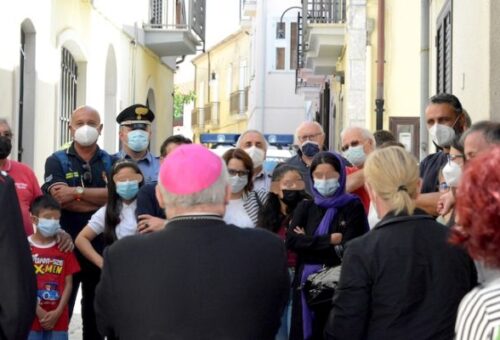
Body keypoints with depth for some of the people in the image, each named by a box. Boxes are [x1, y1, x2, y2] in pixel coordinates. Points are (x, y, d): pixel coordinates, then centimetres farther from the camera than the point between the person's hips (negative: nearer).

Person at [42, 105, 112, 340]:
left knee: (97, 312, 12)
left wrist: (77, 191, -17)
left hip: (101, 248, 2)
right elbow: (60, 199, -15)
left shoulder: (111, 162, 8)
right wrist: (101, 198, -12)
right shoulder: (56, 161, 1)